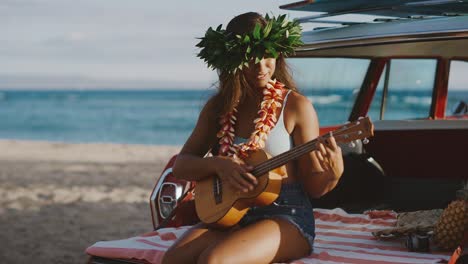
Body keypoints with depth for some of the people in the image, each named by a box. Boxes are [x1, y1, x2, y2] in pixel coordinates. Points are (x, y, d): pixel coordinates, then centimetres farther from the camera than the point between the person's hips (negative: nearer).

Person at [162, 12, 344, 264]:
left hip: (286, 216, -4)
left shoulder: (296, 106, -3)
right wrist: (218, 165, -11)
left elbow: (313, 186, -1)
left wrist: (333, 174, -24)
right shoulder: (218, 107, 9)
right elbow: (180, 165, 9)